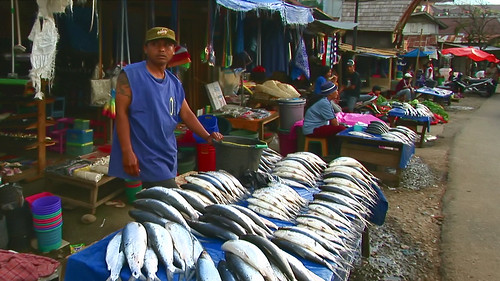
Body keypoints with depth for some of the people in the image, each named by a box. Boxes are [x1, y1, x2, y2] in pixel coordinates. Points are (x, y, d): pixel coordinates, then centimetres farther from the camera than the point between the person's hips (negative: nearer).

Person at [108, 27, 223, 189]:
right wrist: (127, 152, -17)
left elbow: (187, 114, 16)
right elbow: (121, 113, -11)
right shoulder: (130, 75, -5)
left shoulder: (174, 83, 15)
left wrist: (207, 136, 1)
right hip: (143, 157, -7)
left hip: (168, 156, 7)